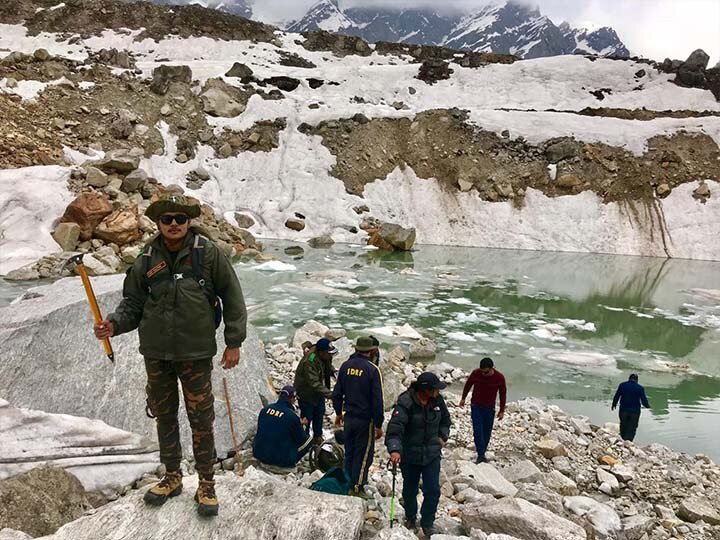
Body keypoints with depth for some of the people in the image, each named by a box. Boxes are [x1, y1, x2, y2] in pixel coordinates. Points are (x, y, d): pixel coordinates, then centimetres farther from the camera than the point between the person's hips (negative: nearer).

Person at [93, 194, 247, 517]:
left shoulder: (208, 253, -7)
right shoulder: (146, 260, 1)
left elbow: (232, 298, -3)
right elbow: (133, 304, 9)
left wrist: (234, 342, -4)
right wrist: (114, 324, -12)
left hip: (196, 353, -3)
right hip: (156, 353, 4)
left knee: (201, 420, 4)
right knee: (164, 415, 16)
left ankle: (207, 484, 22)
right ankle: (172, 477, 36)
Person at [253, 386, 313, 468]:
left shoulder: (264, 410, -2)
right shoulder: (292, 416, -18)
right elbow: (301, 439, -7)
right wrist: (301, 425, 14)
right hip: (281, 460, -5)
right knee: (308, 439, 8)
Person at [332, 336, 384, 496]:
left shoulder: (345, 366, 1)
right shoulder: (372, 370, -15)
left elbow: (337, 393, 9)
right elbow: (377, 400, -15)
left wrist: (339, 413, 22)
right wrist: (378, 425, -8)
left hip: (348, 417, 5)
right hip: (365, 419, -5)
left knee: (349, 453, 18)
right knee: (363, 454, 8)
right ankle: (357, 487, 12)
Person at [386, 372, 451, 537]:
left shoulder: (437, 400, -7)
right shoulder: (406, 403, -24)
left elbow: (445, 419, 14)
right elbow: (395, 426, -34)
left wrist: (442, 437, 6)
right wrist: (395, 449, -46)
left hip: (432, 455, 3)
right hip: (409, 455, -3)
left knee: (433, 490, 2)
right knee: (410, 489, 17)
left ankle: (427, 523, 24)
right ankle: (410, 517, 43)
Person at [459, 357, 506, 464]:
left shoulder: (499, 378, -16)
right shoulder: (475, 373, -16)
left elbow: (503, 394, -1)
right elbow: (468, 385, 4)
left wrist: (502, 410, 3)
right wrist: (463, 398, 13)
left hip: (489, 408, 1)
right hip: (476, 406, -1)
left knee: (487, 432, 8)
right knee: (478, 431, -9)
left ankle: (482, 453, 23)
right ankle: (481, 455, -5)